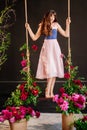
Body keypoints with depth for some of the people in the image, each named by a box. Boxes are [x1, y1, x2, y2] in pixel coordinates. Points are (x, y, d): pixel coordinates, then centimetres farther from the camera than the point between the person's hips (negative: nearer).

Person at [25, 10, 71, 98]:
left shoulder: (56, 25, 9)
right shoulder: (43, 25, 5)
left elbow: (66, 34, 10)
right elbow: (34, 38, 5)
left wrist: (67, 24, 9)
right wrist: (28, 28, -1)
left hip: (55, 48, 3)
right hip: (47, 48, -3)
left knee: (54, 70, 0)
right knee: (50, 69, -12)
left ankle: (51, 92, 7)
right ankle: (48, 93, -8)